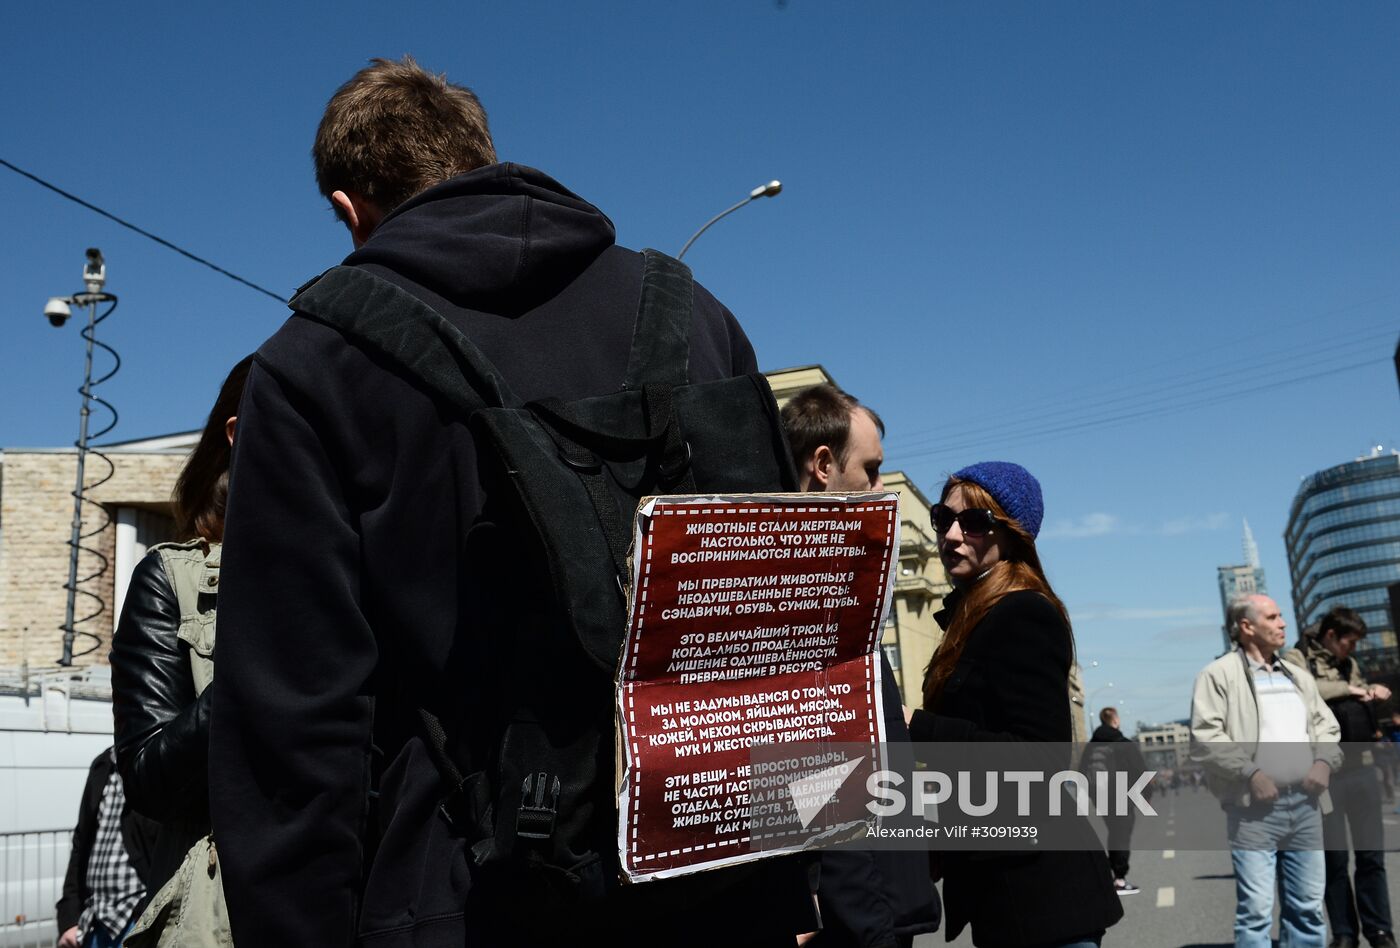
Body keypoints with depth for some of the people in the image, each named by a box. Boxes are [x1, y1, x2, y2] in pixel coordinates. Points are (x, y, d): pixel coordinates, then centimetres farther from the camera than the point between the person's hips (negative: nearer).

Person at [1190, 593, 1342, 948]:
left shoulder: (1298, 676, 18)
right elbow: (1205, 737, -10)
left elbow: (1326, 724, 21)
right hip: (1254, 807, -6)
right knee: (1256, 909, -6)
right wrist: (1250, 773, -17)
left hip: (1305, 803, 6)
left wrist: (1325, 761, 1)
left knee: (1307, 906, 11)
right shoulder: (1219, 674, -3)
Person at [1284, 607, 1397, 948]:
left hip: (1363, 768, 5)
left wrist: (1372, 692, 9)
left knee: (1372, 855, 6)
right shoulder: (1297, 658, -2)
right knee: (1335, 858, 4)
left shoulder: (1351, 664, 17)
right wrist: (1347, 689, -12)